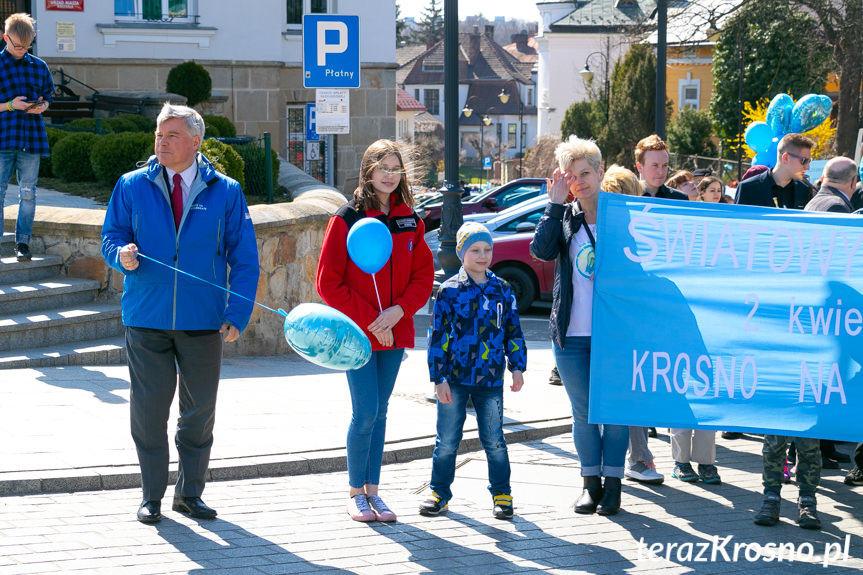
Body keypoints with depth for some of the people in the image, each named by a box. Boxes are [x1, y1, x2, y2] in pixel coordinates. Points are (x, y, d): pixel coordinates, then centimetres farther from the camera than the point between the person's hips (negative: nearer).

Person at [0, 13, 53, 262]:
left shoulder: (39, 67, 10)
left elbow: (47, 95, 18)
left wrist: (42, 106, -4)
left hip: (31, 138, 3)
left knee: (28, 192, 4)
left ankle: (23, 241, 11)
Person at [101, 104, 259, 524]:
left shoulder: (225, 192, 3)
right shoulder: (132, 187, 5)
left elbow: (244, 259, 4)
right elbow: (111, 235, 8)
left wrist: (238, 314, -5)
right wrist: (122, 253, -17)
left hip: (203, 322, 0)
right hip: (146, 319, 0)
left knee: (200, 410, 7)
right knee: (149, 409, 0)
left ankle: (189, 493, 22)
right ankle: (152, 496, 14)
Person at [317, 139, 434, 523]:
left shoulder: (410, 221, 7)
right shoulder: (347, 218, -6)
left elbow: (423, 277, 8)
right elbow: (329, 283, -8)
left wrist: (398, 311, -10)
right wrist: (370, 321, -12)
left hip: (394, 333, 4)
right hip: (358, 333, -4)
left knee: (379, 412, 9)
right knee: (366, 413, -7)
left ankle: (373, 490, 16)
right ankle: (356, 494, 6)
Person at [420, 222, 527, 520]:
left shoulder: (502, 289, 6)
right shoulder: (449, 291, -2)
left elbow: (513, 330, 13)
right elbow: (438, 336, -2)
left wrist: (517, 366, 7)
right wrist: (439, 378, -7)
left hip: (490, 379, 1)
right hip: (455, 378, -1)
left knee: (494, 439, 5)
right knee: (447, 439, 6)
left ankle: (501, 493, 18)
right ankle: (439, 492, 19)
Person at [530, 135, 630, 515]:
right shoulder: (564, 218, 7)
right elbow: (541, 250, -12)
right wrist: (555, 204, -11)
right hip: (572, 334, 2)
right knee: (583, 411, 8)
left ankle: (612, 483, 12)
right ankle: (591, 482, 19)